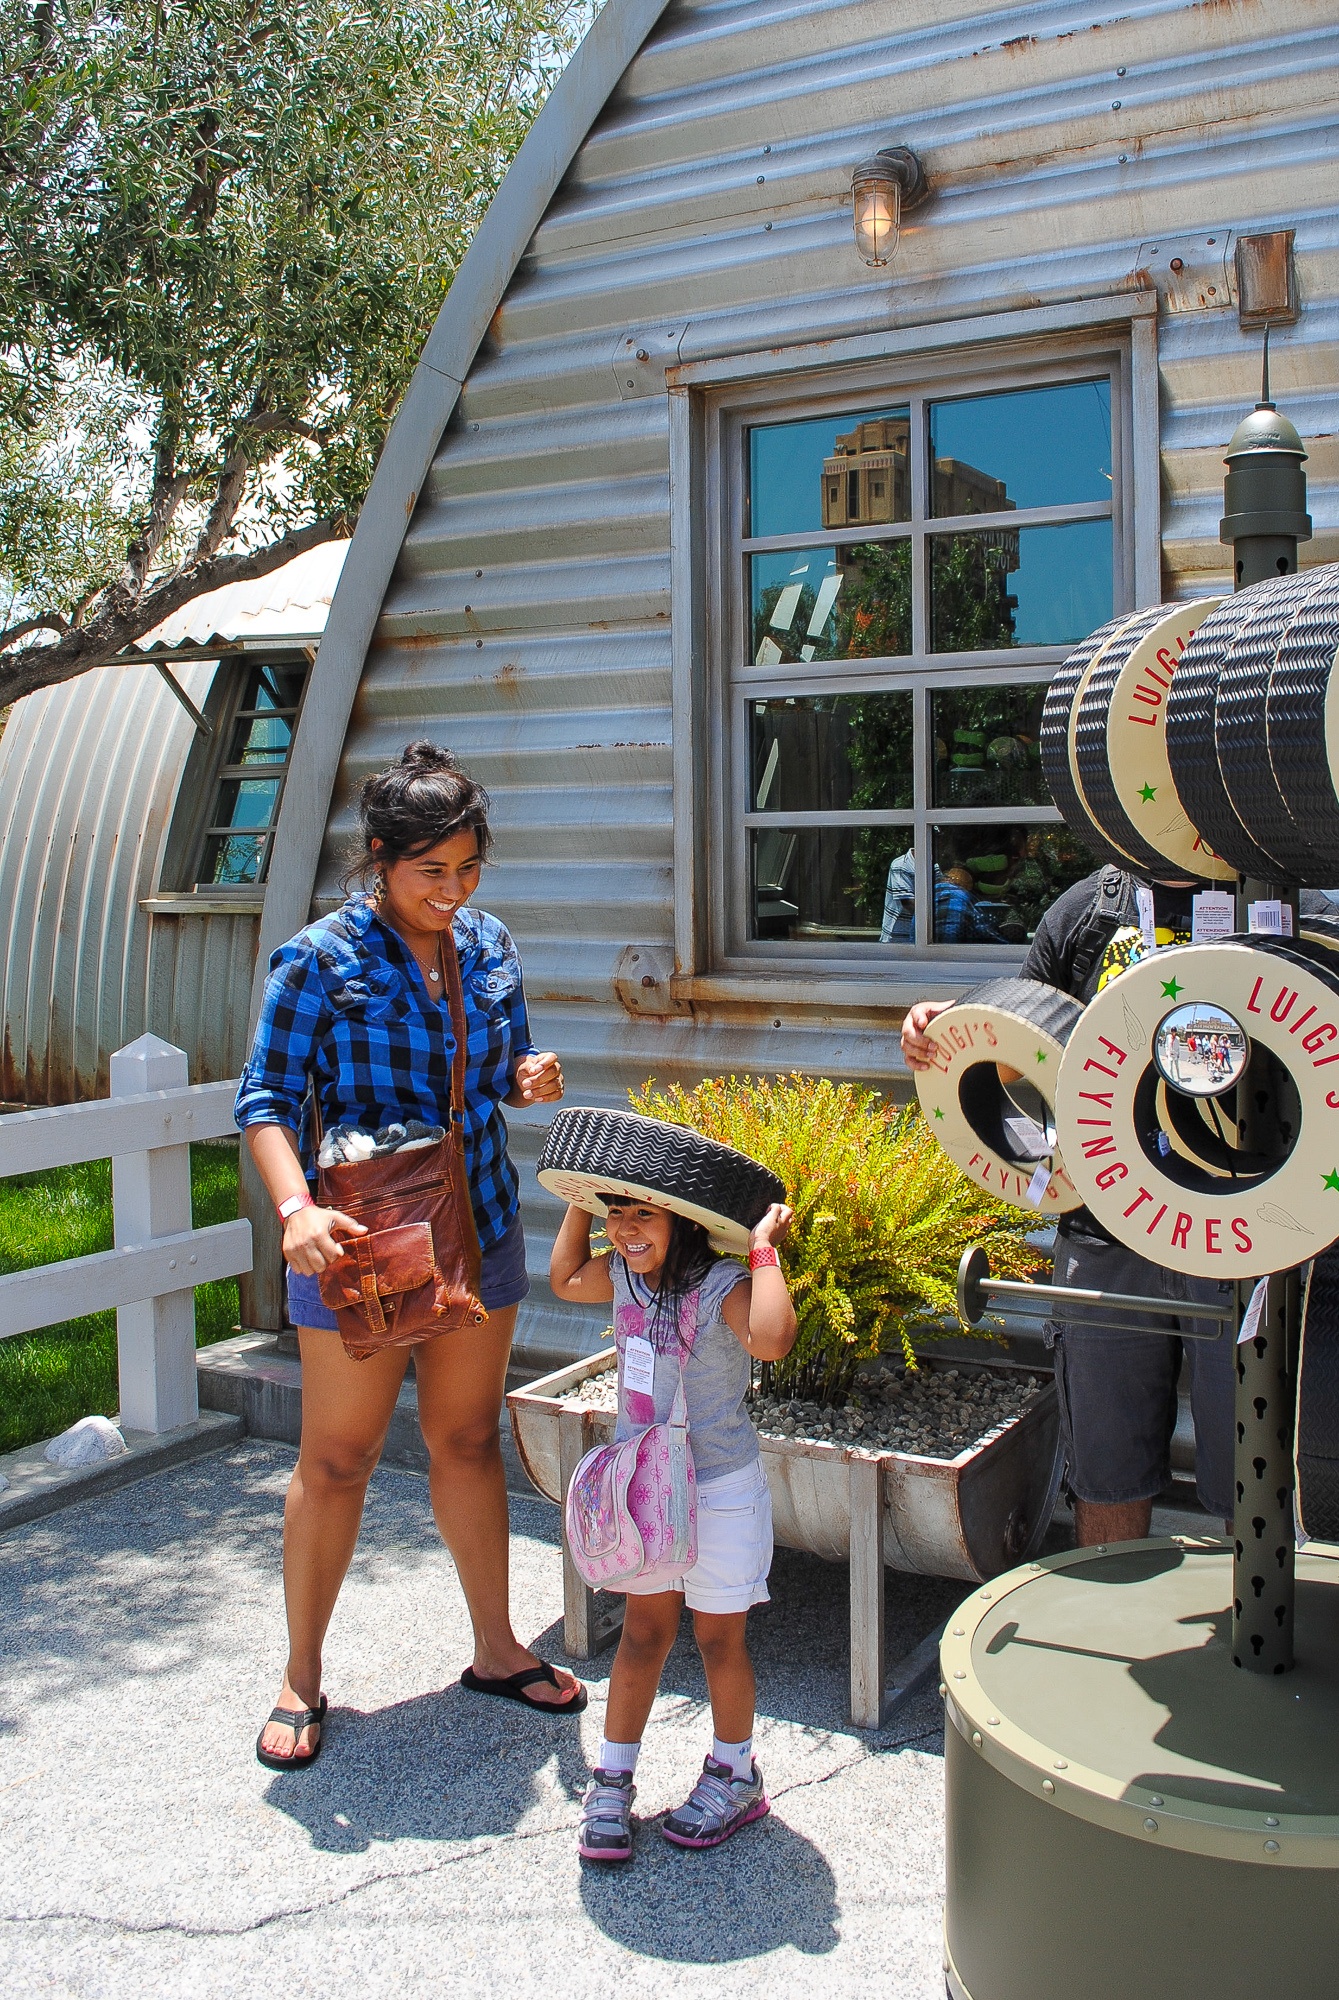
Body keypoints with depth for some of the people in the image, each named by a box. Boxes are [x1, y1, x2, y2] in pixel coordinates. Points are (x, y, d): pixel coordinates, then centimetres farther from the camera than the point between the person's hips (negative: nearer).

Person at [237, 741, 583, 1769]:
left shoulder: (489, 944, 5)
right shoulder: (323, 958, -11)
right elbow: (269, 1097, -11)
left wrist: (533, 1076, -8)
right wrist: (295, 1206, -27)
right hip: (359, 1241, -4)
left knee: (469, 1439, 16)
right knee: (337, 1457, 6)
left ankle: (496, 1647, 31)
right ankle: (302, 1677, 24)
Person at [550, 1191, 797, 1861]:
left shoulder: (722, 1286, -24)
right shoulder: (624, 1274, -2)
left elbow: (771, 1339, -45)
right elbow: (565, 1278, 20)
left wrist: (764, 1250, -36)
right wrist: (582, 1200, 13)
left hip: (720, 1491, -5)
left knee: (719, 1638, 11)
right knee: (643, 1630, 14)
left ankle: (734, 1776, 32)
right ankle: (612, 1781, 25)